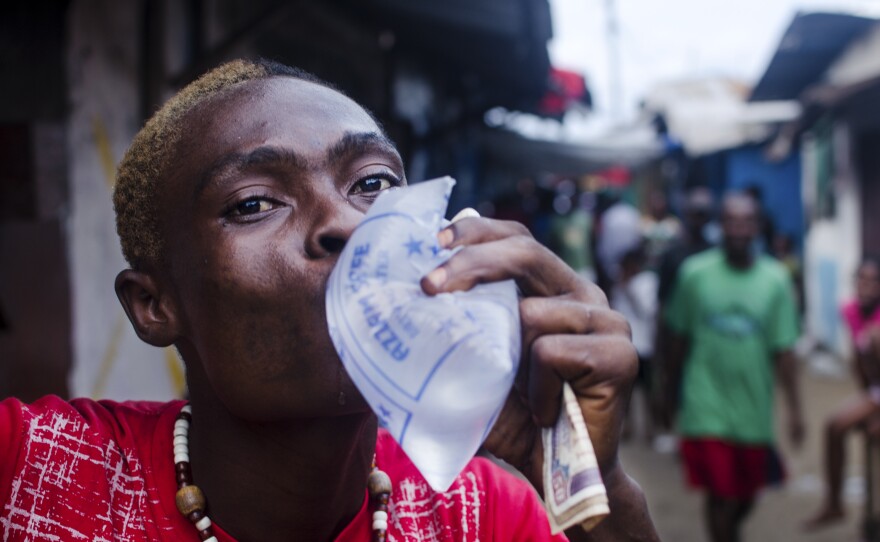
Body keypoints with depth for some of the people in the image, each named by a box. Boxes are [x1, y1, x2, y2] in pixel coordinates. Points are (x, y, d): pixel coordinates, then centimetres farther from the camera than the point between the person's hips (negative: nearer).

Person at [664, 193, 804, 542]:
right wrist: (672, 386, 12)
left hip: (754, 407, 2)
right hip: (707, 405, -2)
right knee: (720, 494, -8)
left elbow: (783, 350, -2)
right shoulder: (694, 272, -6)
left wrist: (794, 408, -3)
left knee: (748, 494, 17)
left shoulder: (775, 280, -4)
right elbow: (681, 338, 5)